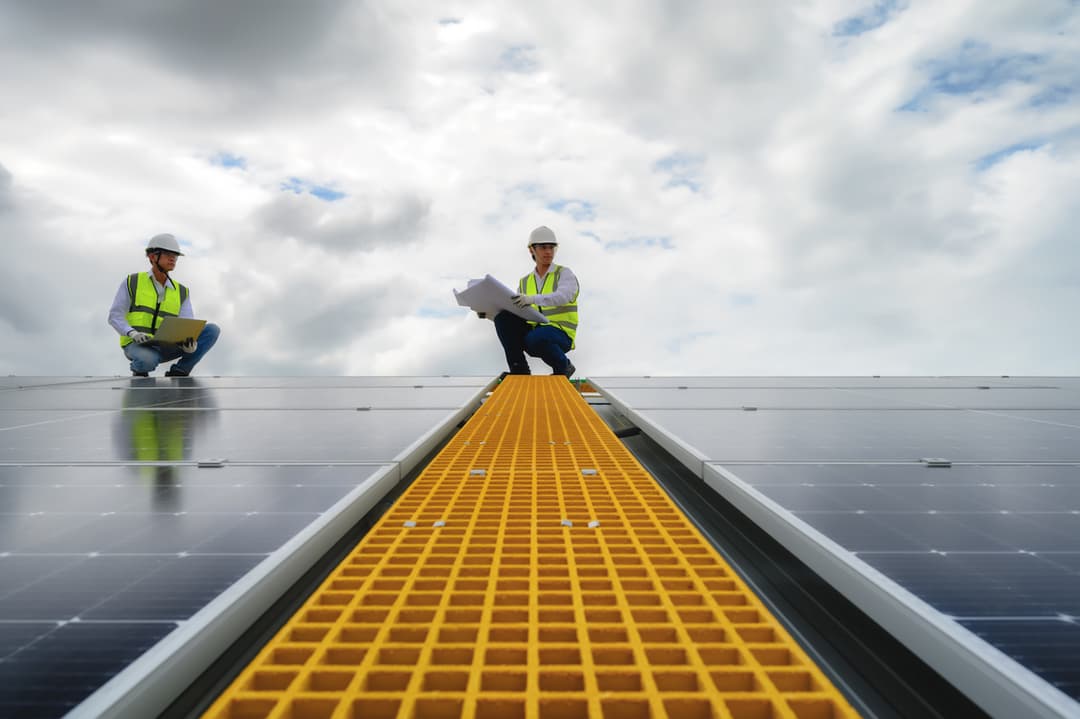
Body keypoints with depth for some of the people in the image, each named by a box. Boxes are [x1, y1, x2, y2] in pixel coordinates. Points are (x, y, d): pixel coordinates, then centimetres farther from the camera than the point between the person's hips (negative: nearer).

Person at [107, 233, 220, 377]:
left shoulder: (181, 292, 7)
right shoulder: (132, 282, 0)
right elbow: (115, 316, -2)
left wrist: (190, 343, -27)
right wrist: (133, 334, -22)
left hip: (165, 347, 3)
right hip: (137, 346, -3)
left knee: (212, 330, -15)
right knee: (148, 360, -41)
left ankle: (178, 372, -8)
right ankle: (139, 370, -2)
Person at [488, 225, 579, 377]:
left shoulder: (564, 273, 0)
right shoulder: (524, 282, 16)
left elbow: (563, 296, -22)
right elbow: (515, 310, 12)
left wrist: (533, 299, -39)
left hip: (560, 335, -5)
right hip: (532, 330, 5)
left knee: (535, 339, -37)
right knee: (503, 318, -18)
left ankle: (563, 366, -7)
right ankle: (519, 369, -14)